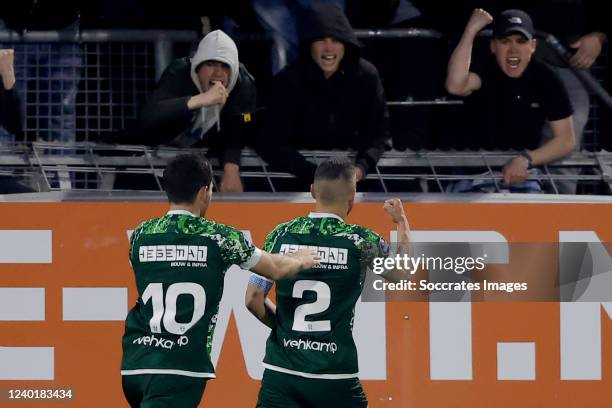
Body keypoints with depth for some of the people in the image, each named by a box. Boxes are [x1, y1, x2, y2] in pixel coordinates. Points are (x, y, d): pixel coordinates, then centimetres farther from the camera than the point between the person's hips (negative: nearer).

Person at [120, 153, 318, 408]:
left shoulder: (141, 235, 8)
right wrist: (302, 261, 36)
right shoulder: (218, 237, -2)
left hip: (134, 366, 5)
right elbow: (276, 269, 13)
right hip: (180, 368, -5)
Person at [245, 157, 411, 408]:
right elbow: (405, 273, 12)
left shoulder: (281, 235, 1)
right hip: (335, 377, -1)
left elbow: (253, 300, 3)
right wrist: (401, 222, 26)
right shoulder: (360, 241, -5)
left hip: (280, 372, 1)